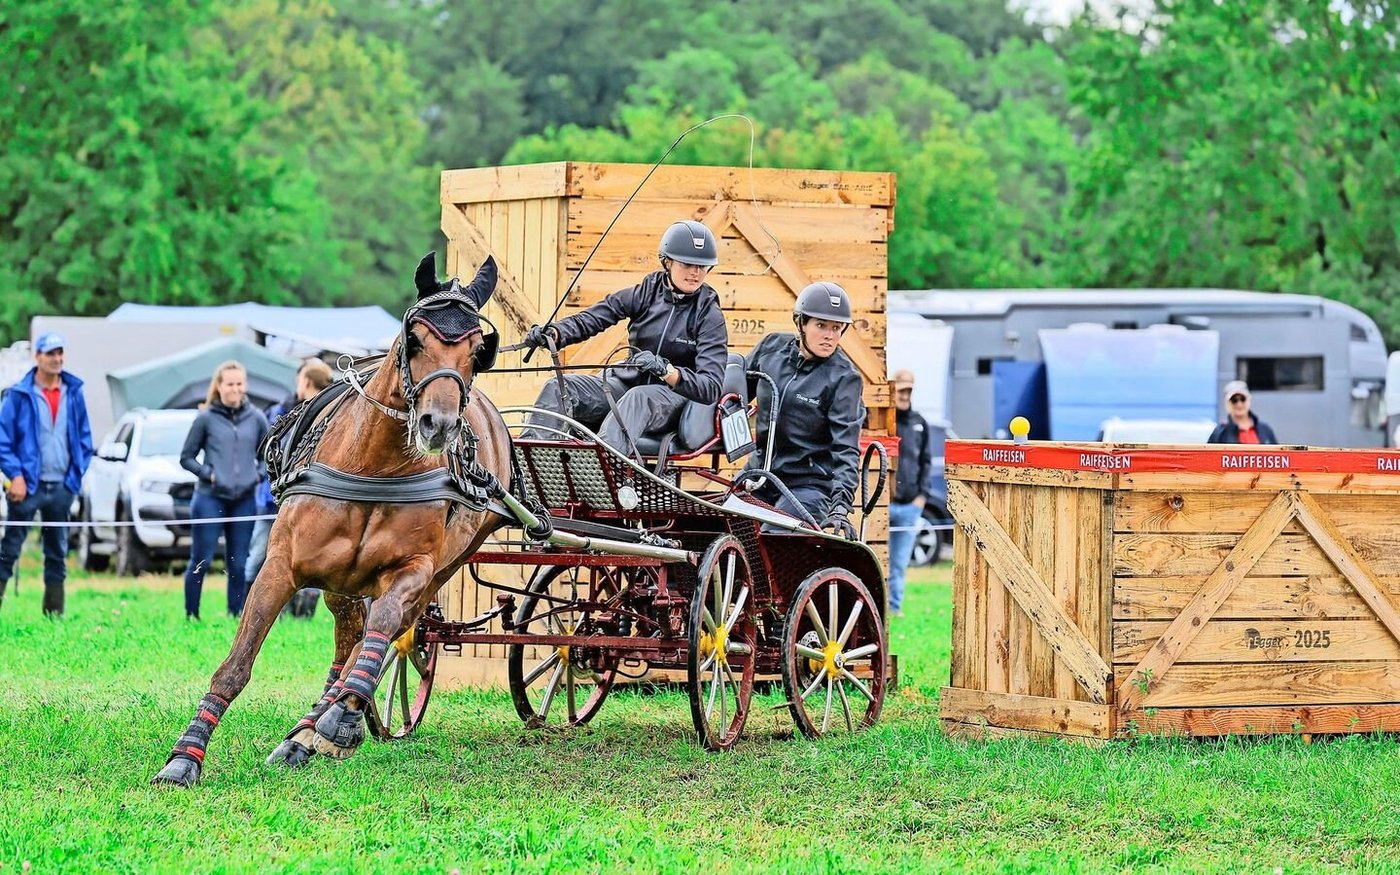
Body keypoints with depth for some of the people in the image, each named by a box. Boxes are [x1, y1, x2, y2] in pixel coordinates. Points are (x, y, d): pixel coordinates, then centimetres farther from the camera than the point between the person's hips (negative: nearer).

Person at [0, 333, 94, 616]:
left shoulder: (74, 393, 6)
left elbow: (84, 438, 12)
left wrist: (77, 473, 2)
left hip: (62, 487, 4)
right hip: (28, 486, -4)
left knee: (58, 553, 9)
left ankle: (55, 612, 14)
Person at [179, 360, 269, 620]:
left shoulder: (256, 419, 6)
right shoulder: (206, 418, -1)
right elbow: (186, 457, 5)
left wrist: (259, 473, -2)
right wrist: (207, 473, -9)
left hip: (245, 500, 3)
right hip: (210, 498, -3)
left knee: (239, 565, 5)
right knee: (201, 561, -3)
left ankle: (236, 617, 11)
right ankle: (191, 616, 4)